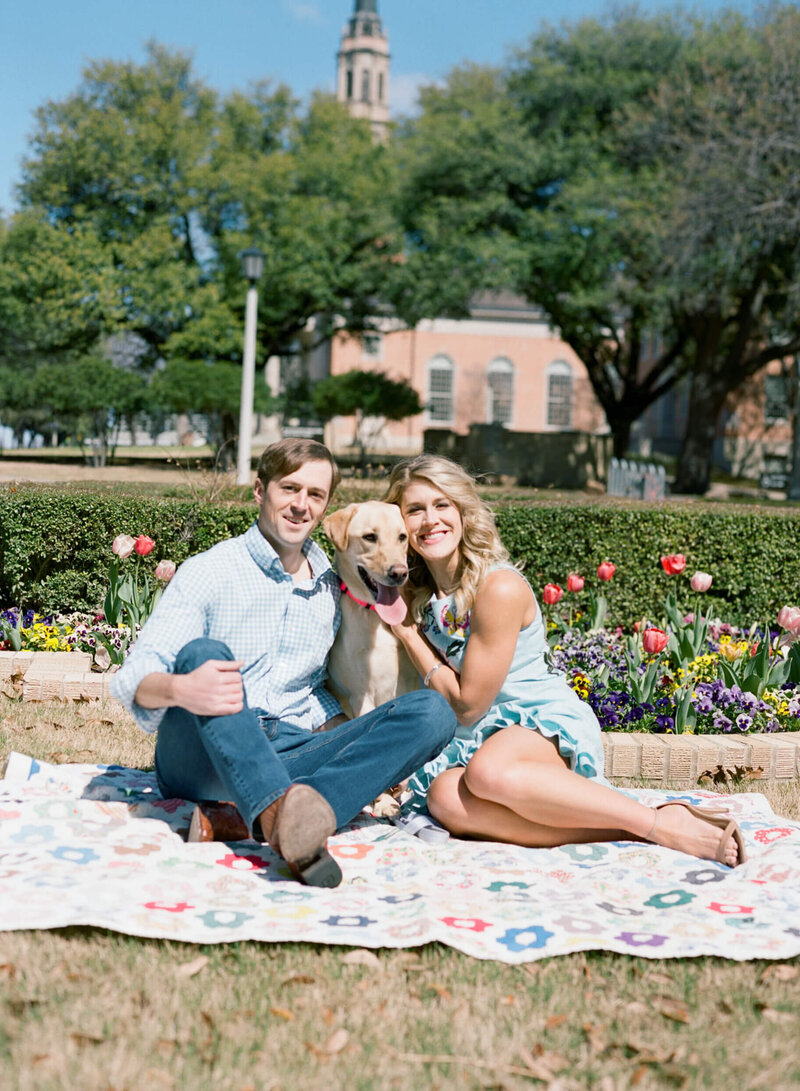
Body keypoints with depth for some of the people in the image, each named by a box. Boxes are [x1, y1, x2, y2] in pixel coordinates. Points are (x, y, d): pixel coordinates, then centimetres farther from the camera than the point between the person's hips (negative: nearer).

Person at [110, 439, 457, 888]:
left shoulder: (331, 586, 16)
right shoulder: (208, 571, 1)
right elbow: (136, 677, -8)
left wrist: (377, 754, 6)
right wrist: (180, 690, -34)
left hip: (291, 753, 4)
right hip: (201, 758, -4)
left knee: (432, 711, -17)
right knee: (202, 651, -31)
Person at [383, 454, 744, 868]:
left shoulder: (499, 588, -15)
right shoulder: (417, 593, 7)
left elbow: (467, 704, -11)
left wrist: (410, 636, -3)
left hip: (550, 724, -6)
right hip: (483, 738, 6)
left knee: (488, 771, -41)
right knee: (445, 797, -31)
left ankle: (665, 823, -29)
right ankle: (622, 831, -27)